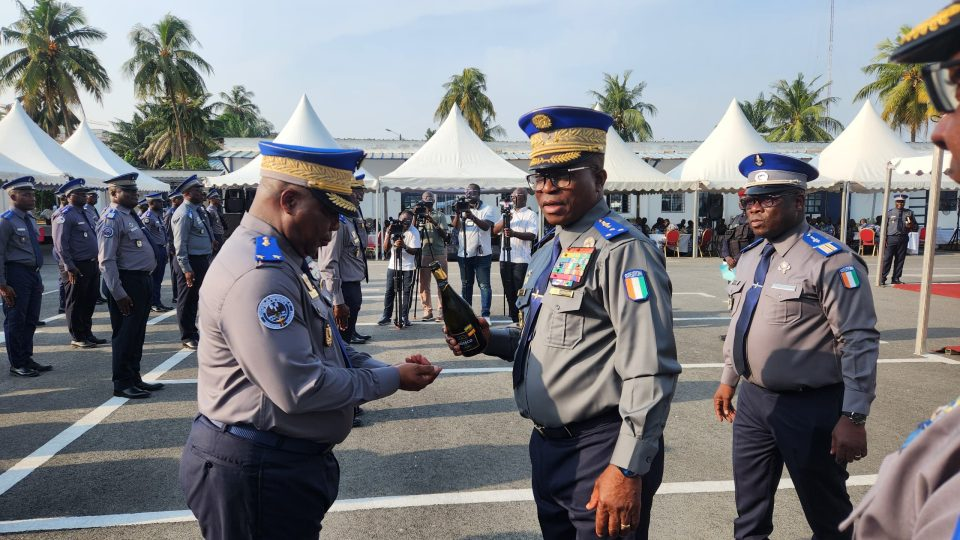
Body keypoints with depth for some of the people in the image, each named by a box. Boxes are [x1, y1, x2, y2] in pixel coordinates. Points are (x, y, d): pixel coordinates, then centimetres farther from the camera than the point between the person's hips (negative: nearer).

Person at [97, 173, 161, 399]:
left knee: (137, 333, 16)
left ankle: (135, 379, 27)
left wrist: (146, 280, 17)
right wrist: (118, 294, -21)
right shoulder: (112, 219, -15)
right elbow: (106, 261, -20)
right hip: (126, 283, -9)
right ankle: (122, 384, 11)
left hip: (142, 281, 9)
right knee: (125, 334, 0)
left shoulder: (131, 215, 14)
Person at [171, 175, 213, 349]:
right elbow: (180, 244, -20)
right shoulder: (184, 214, -17)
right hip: (191, 262, -10)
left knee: (195, 298, 19)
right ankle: (187, 337, 14)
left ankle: (193, 333, 32)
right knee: (187, 300, 3)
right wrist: (186, 269, -22)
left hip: (202, 261, 10)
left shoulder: (196, 210, 13)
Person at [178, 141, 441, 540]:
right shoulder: (258, 274, -26)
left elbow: (323, 347, 14)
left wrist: (389, 368, 0)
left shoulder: (285, 259, 10)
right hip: (257, 473, -10)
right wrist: (392, 379, -16)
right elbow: (299, 389, -28)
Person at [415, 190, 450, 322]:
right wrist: (414, 217, -8)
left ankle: (441, 311, 4)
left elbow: (445, 235, 0)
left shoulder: (440, 216, 7)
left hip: (439, 254, -1)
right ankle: (427, 311, 8)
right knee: (424, 284, 1)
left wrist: (434, 223, -13)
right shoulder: (419, 216, 11)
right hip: (424, 254, 1)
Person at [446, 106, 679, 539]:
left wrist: (627, 470, -23)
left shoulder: (621, 250, -18)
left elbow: (650, 370, -23)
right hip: (547, 446, 9)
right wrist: (490, 339, 3)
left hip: (600, 454, -9)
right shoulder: (548, 251, 11)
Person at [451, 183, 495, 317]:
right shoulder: (462, 208, 12)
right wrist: (457, 214, -20)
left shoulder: (487, 209, 0)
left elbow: (486, 226, -17)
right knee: (465, 285, 10)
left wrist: (473, 217, -32)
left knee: (484, 285, -5)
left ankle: (485, 314, -2)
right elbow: (455, 226, -1)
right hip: (464, 254, 4)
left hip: (482, 253, -4)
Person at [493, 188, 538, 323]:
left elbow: (532, 235, -12)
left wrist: (514, 233, -28)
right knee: (509, 291, 9)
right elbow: (495, 230, 9)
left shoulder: (530, 214, 2)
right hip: (505, 258, 6)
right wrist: (504, 220, -9)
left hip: (521, 260, -5)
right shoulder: (507, 213, 19)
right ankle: (513, 319, 17)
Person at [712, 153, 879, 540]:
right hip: (752, 399, 7)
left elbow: (860, 342, -19)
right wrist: (728, 379, 20)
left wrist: (853, 417, -21)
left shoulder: (830, 260, -17)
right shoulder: (749, 256, 7)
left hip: (809, 408, -7)